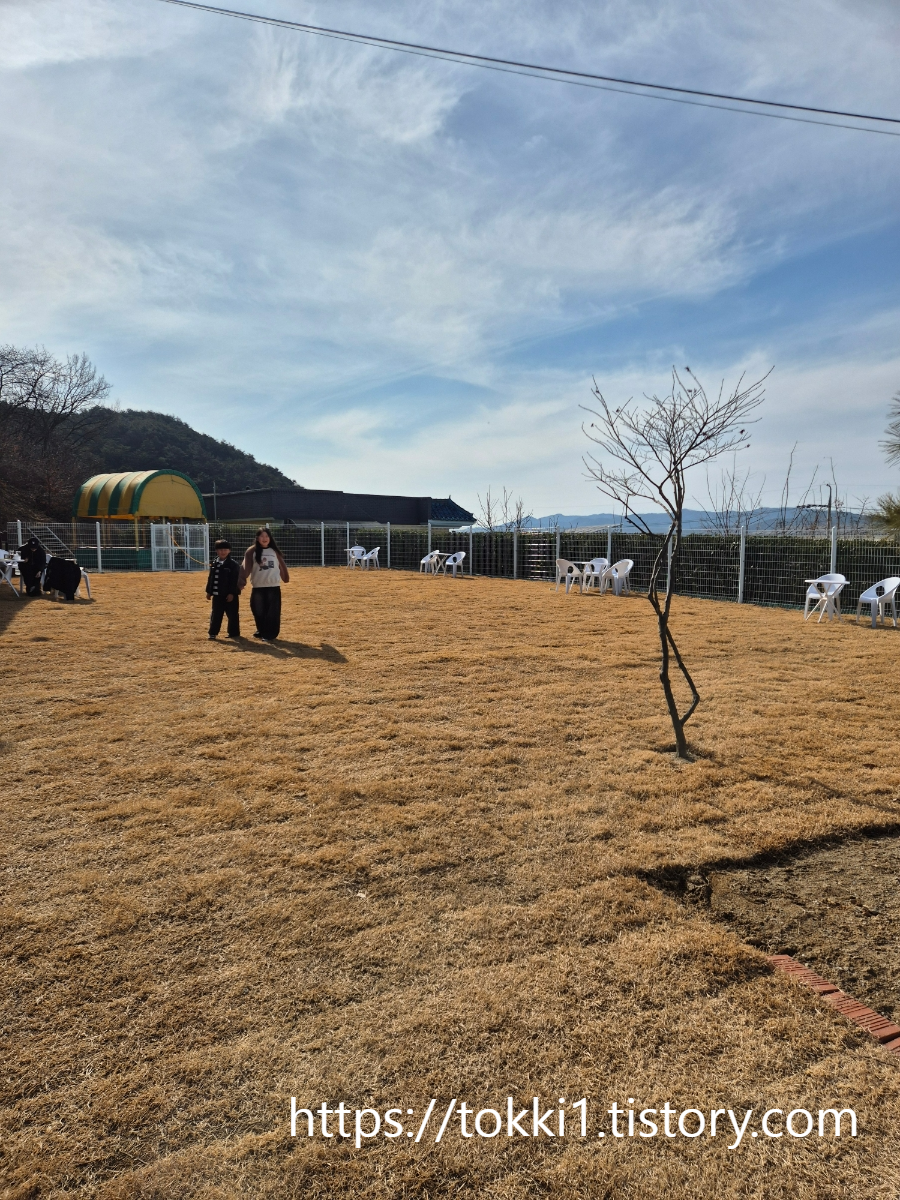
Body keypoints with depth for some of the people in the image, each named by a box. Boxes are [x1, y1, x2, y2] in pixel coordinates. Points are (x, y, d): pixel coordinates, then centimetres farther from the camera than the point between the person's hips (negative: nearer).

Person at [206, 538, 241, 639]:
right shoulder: (214, 563, 9)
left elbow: (235, 580, -13)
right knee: (215, 615, 9)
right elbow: (211, 578, 13)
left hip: (229, 594, -5)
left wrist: (232, 593, -17)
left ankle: (234, 633, 15)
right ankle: (213, 633, 15)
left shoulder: (233, 564, -10)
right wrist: (209, 591, 11)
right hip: (217, 594, 5)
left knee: (232, 614, 4)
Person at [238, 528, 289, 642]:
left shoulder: (275, 551, 6)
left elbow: (282, 565, 14)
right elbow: (245, 567, -6)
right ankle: (261, 631, 29)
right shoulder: (252, 551, 0)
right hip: (258, 587, 0)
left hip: (274, 587, 0)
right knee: (258, 611, 8)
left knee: (273, 612, -2)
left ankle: (270, 634, 8)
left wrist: (286, 578, 16)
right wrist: (242, 581, -15)